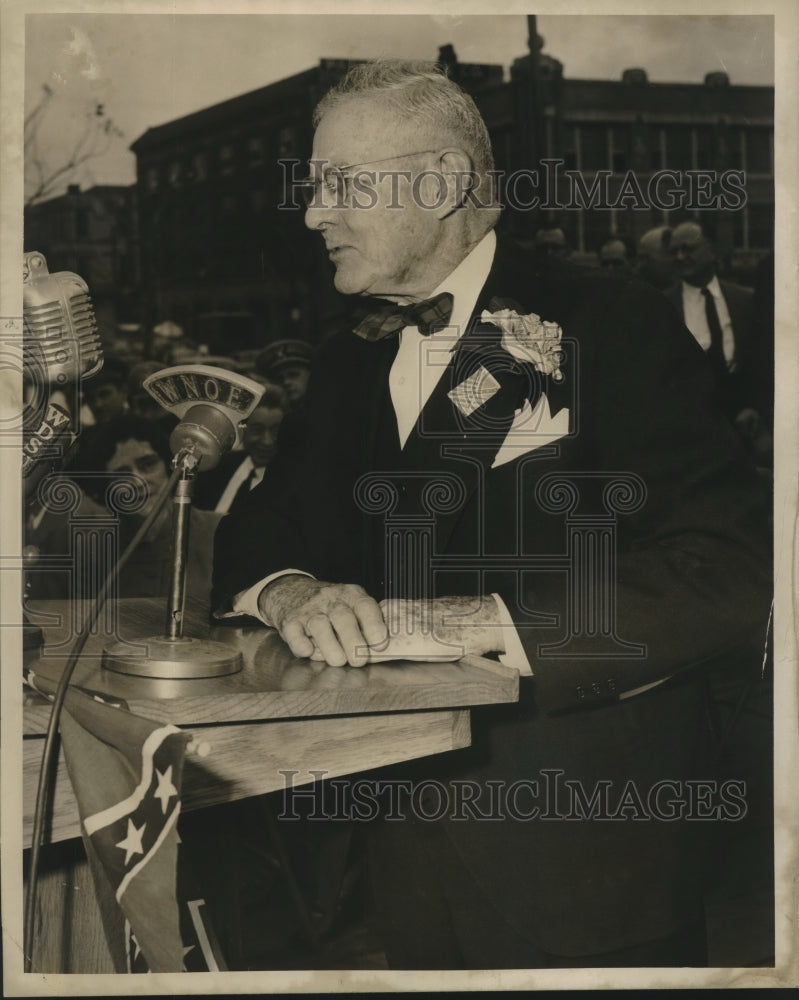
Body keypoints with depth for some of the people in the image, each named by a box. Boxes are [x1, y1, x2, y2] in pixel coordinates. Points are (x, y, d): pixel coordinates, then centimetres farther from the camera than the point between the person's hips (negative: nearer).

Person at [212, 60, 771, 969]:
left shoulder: (612, 331, -13)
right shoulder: (350, 362, 9)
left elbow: (730, 577, -22)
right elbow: (257, 526, 9)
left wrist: (463, 621, -26)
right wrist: (289, 594, -15)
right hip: (403, 833, 6)